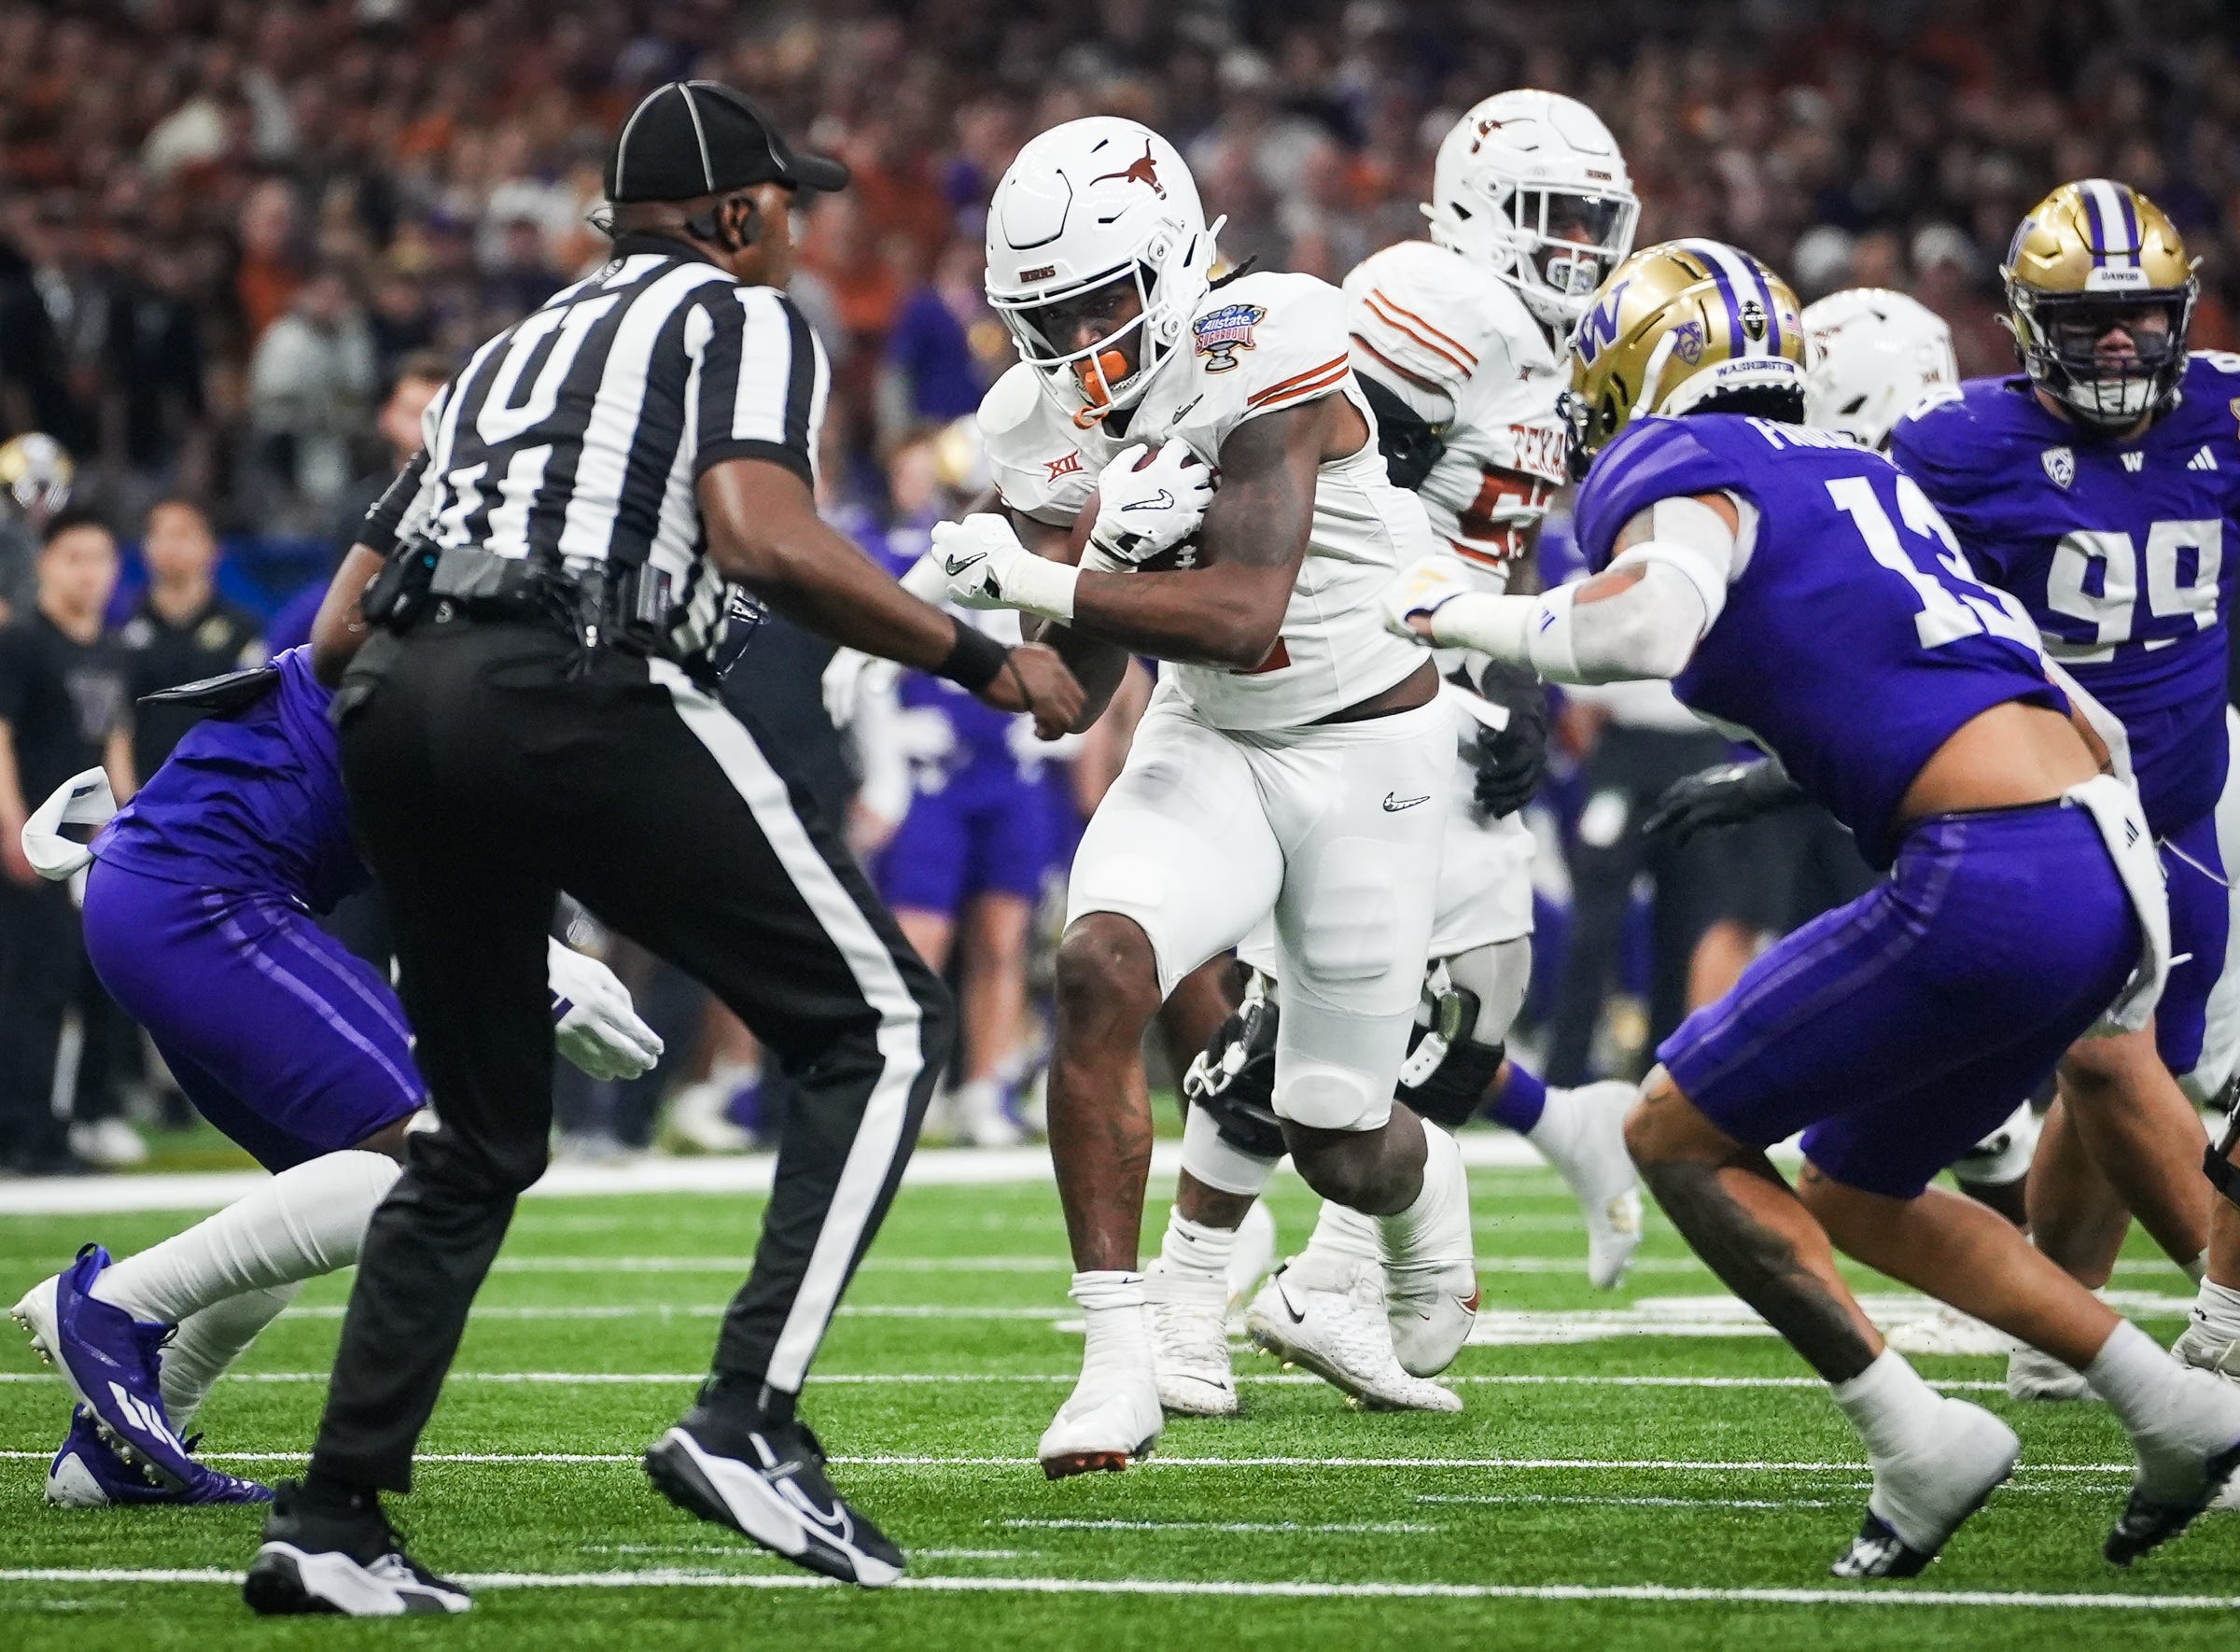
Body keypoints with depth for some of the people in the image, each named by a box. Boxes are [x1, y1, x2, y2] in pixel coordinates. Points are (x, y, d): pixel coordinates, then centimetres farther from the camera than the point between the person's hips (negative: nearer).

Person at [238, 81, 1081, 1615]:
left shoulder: (515, 347, 32)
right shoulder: (746, 320, 13)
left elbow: (347, 610, 26)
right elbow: (761, 533, -7)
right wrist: (981, 659, -1)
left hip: (395, 700, 7)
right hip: (578, 686, -7)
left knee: (482, 1135, 20)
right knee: (882, 1027, 2)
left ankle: (333, 1519, 13)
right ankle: (747, 1421, -11)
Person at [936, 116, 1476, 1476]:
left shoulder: (1260, 354, -25)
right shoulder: (1047, 430, -6)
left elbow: (1246, 617, -33)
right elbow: (1080, 691, -6)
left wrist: (1047, 585, -38)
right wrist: (1100, 543, -24)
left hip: (1366, 747, -4)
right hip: (1204, 749, 4)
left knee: (1340, 1146, 4)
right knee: (1097, 969, -26)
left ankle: (1428, 1191, 45)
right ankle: (1121, 1361, -22)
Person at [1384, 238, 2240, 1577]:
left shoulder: (1685, 468, 2)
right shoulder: (1855, 475, 26)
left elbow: (1645, 626, -22)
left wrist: (1469, 616, -5)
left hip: (1997, 883, -9)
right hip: (2108, 870, 9)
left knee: (1681, 1136, 3)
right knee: (1857, 1197, 23)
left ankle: (1919, 1442, -2)